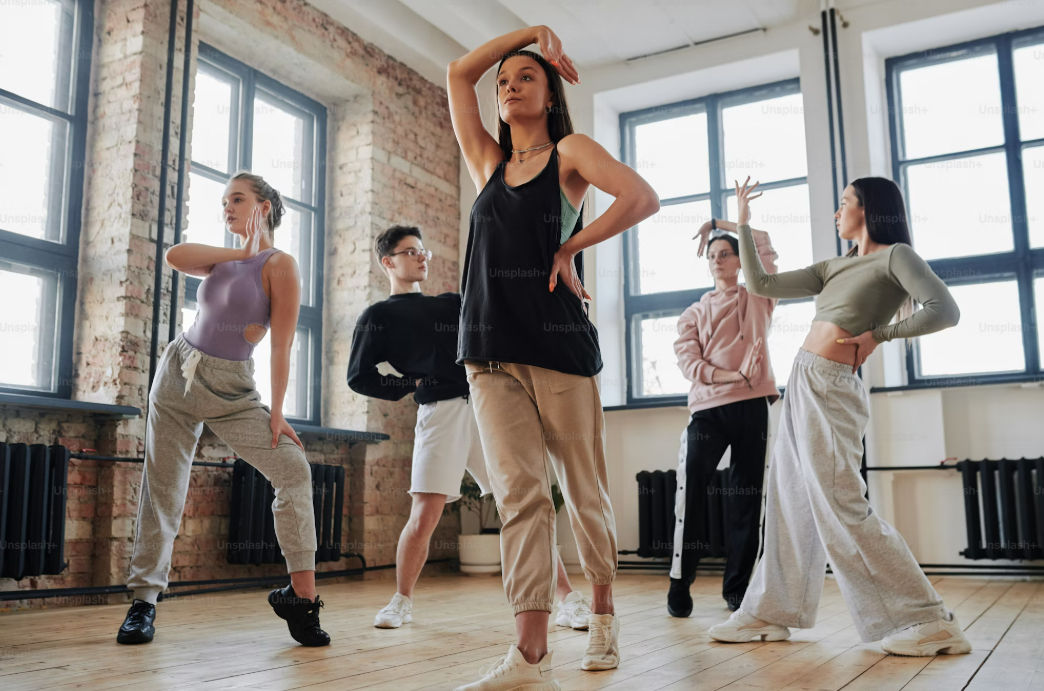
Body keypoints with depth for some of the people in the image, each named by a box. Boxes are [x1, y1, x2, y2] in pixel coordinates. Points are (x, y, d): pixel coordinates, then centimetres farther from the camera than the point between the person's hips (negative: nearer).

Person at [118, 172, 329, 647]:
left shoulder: (279, 265, -6)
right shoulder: (225, 262, 12)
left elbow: (282, 345, -12)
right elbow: (174, 256, -7)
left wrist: (275, 412, -16)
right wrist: (239, 253, -4)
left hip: (231, 390, -5)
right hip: (178, 374, 5)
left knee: (294, 467, -21)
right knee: (162, 488, 4)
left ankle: (301, 597, -17)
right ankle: (143, 601, 16)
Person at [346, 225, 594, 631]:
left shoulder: (451, 304, 24)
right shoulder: (378, 317, 11)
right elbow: (359, 377, 5)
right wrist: (413, 384, 1)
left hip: (485, 407, 3)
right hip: (440, 412, -3)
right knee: (424, 517, -9)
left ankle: (568, 601, 1)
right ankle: (401, 603, 16)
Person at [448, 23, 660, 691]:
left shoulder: (570, 151, 7)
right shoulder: (489, 162, 20)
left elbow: (644, 198, -8)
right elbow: (458, 73, 20)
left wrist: (571, 246, -6)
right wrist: (533, 31, 19)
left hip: (558, 343, -3)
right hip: (491, 353, 4)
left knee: (585, 493, 5)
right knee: (519, 492, -8)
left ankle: (604, 613, 27)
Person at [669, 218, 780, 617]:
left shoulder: (758, 298, 16)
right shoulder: (694, 313, 17)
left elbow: (764, 244, 6)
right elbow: (687, 360, 2)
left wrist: (719, 224, 14)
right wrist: (730, 376, -12)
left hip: (752, 406, 0)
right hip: (707, 408, 0)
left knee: (747, 498, 2)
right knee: (691, 491, -9)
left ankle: (737, 586, 10)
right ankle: (680, 585, -1)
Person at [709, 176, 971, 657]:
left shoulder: (895, 255, -4)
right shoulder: (833, 268, 18)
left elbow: (945, 311, -17)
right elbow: (761, 285, 17)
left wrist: (879, 334, -11)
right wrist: (743, 224, 19)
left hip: (830, 389, -8)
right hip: (802, 383, 8)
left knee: (841, 508, -10)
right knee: (790, 501, 10)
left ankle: (930, 622, -1)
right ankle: (770, 613, 18)